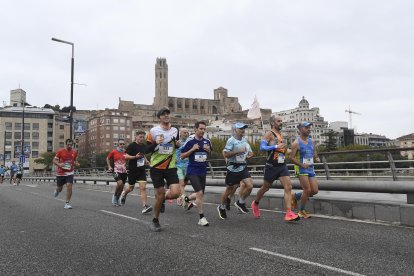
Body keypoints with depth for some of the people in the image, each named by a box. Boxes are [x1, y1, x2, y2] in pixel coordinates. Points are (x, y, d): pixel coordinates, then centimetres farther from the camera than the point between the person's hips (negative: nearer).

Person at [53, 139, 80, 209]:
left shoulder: (74, 152, 0)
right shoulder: (60, 151, -8)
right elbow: (54, 160, -3)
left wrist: (76, 164, -5)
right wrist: (59, 164, -23)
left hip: (69, 173, 1)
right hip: (60, 173, -1)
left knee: (69, 186, -16)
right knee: (60, 188, 13)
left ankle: (67, 203, -6)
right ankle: (57, 191, 53)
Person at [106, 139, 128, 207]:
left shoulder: (126, 152, 3)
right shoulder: (113, 152, -2)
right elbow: (108, 159, 13)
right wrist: (109, 166, 2)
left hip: (124, 172, 3)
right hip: (116, 171, -3)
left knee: (122, 187, 8)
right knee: (120, 183, -25)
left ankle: (117, 198, 31)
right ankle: (114, 195, 0)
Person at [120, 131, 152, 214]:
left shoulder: (143, 146, 9)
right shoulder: (131, 145, -9)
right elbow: (126, 156, -14)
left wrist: (146, 160, 9)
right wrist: (135, 157, -26)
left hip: (141, 170, 4)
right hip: (132, 170, -4)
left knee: (143, 187, -10)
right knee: (131, 188, 14)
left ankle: (145, 206, -15)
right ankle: (124, 194, 49)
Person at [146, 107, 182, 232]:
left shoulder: (175, 130, 4)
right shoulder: (153, 131, -6)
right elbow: (146, 150, -5)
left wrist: (178, 144, -3)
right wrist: (156, 143, -23)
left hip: (171, 167, 3)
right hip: (156, 167, -3)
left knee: (175, 193, -13)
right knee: (160, 195, 0)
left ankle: (162, 199, 22)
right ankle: (155, 221, 23)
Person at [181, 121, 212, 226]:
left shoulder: (207, 142, 4)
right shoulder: (190, 142, -8)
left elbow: (210, 154, 19)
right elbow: (182, 156, -5)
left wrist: (208, 150, -4)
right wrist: (192, 149, -17)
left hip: (203, 171, 6)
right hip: (192, 171, -6)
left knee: (200, 194, 13)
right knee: (199, 193, -15)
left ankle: (187, 198, 45)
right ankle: (201, 217, -2)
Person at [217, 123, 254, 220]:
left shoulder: (244, 140, 11)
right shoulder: (231, 141, -12)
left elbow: (249, 152, 27)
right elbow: (226, 154, -21)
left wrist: (249, 154, 5)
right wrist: (239, 151, -24)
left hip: (243, 167, 6)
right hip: (233, 168, -6)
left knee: (249, 185, -12)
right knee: (229, 189, 6)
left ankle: (240, 203, 13)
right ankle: (222, 207, 29)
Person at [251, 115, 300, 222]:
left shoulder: (281, 135, 14)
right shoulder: (269, 134, -10)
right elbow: (262, 147, -23)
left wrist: (284, 149, 13)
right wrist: (276, 147, -29)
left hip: (282, 166, 6)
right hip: (271, 166, -6)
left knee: (288, 187, -9)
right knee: (265, 188, 10)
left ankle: (289, 213, -11)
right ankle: (255, 204, 36)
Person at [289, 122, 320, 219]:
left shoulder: (311, 141, 10)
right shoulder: (296, 143, -10)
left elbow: (315, 153, 21)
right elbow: (291, 157, -13)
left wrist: (316, 158, -1)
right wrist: (302, 165, -22)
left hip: (311, 168, 7)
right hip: (301, 169, -7)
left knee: (314, 191, 2)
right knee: (307, 190, -10)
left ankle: (295, 196, 25)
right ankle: (301, 211, 10)